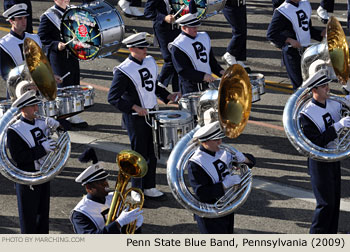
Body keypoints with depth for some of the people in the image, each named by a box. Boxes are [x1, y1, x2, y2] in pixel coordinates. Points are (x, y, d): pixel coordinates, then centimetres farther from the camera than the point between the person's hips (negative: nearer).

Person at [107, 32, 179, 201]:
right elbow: (113, 98, -18)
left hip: (152, 113, 7)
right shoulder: (123, 71, -17)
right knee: (139, 154, 2)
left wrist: (167, 96, 6)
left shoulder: (150, 62, 6)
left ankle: (149, 187, 24)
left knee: (152, 152, 12)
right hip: (135, 117, -7)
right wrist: (134, 107, -24)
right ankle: (137, 190, 16)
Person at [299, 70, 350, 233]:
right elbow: (317, 142, -23)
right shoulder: (307, 114, -19)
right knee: (326, 203, -5)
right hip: (319, 161, -7)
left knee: (335, 200, 12)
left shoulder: (334, 103, 1)